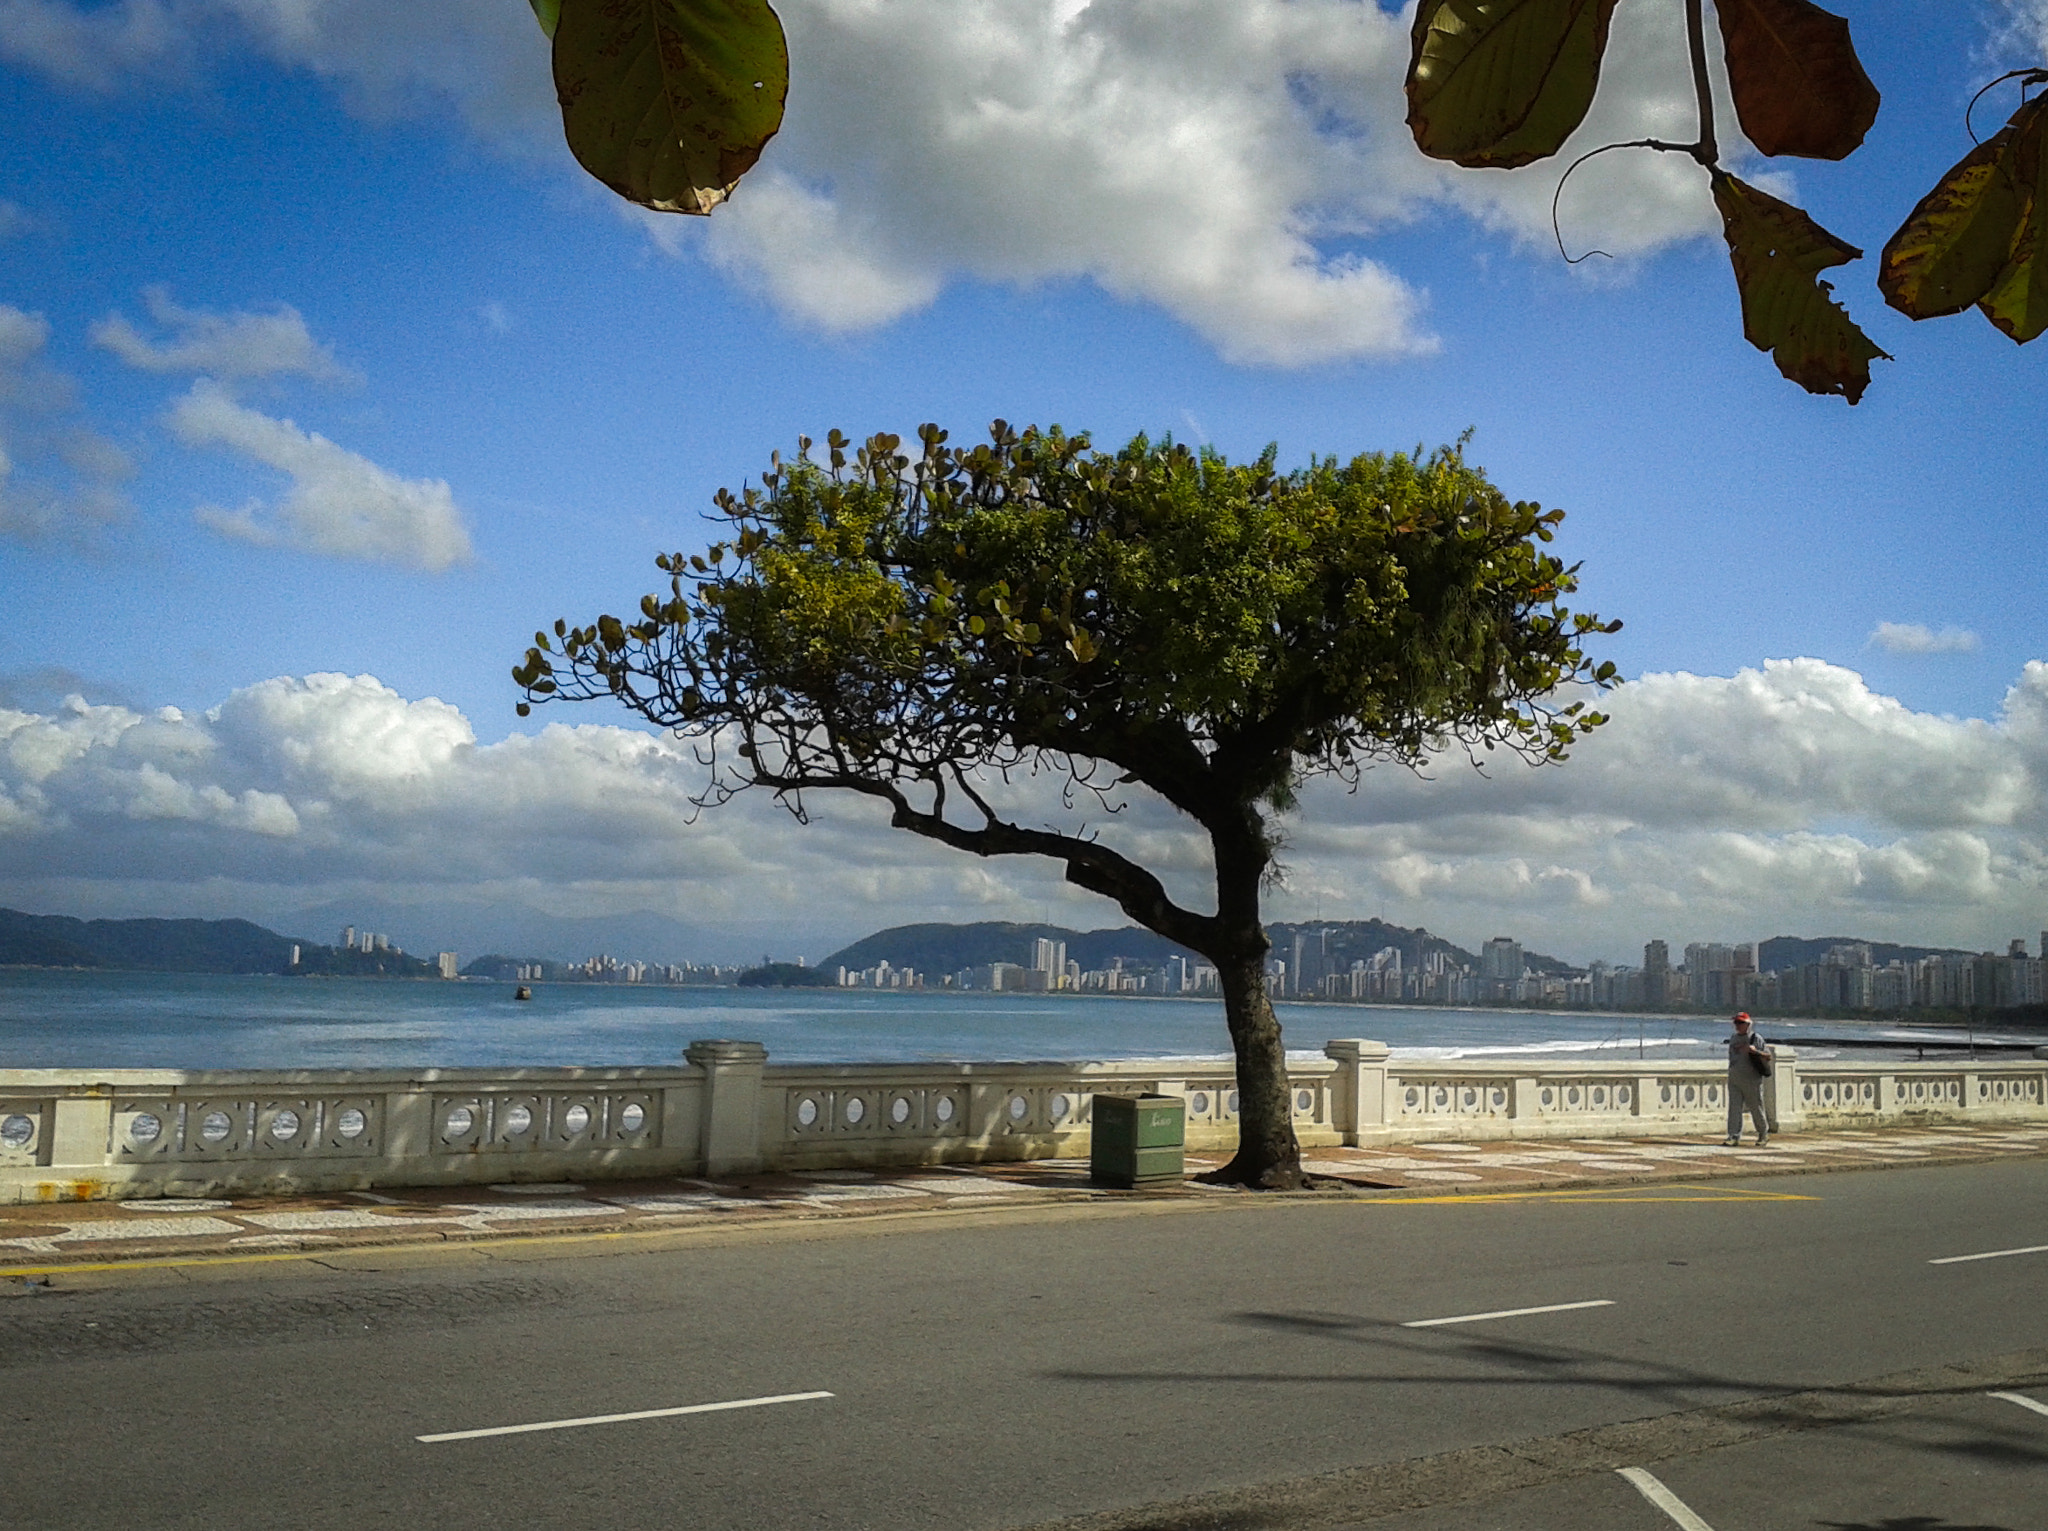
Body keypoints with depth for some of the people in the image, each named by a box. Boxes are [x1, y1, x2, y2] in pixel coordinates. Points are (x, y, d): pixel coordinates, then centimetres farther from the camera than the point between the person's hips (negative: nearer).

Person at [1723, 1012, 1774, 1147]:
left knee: (1756, 1109, 4)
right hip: (1734, 1079, 5)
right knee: (1734, 1108, -4)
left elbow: (1768, 1057, -5)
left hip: (1751, 1080, -5)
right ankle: (1734, 1137, -6)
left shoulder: (1756, 1038, -2)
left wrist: (1755, 1051, -21)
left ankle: (1764, 1134, 21)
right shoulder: (1733, 1039, 15)